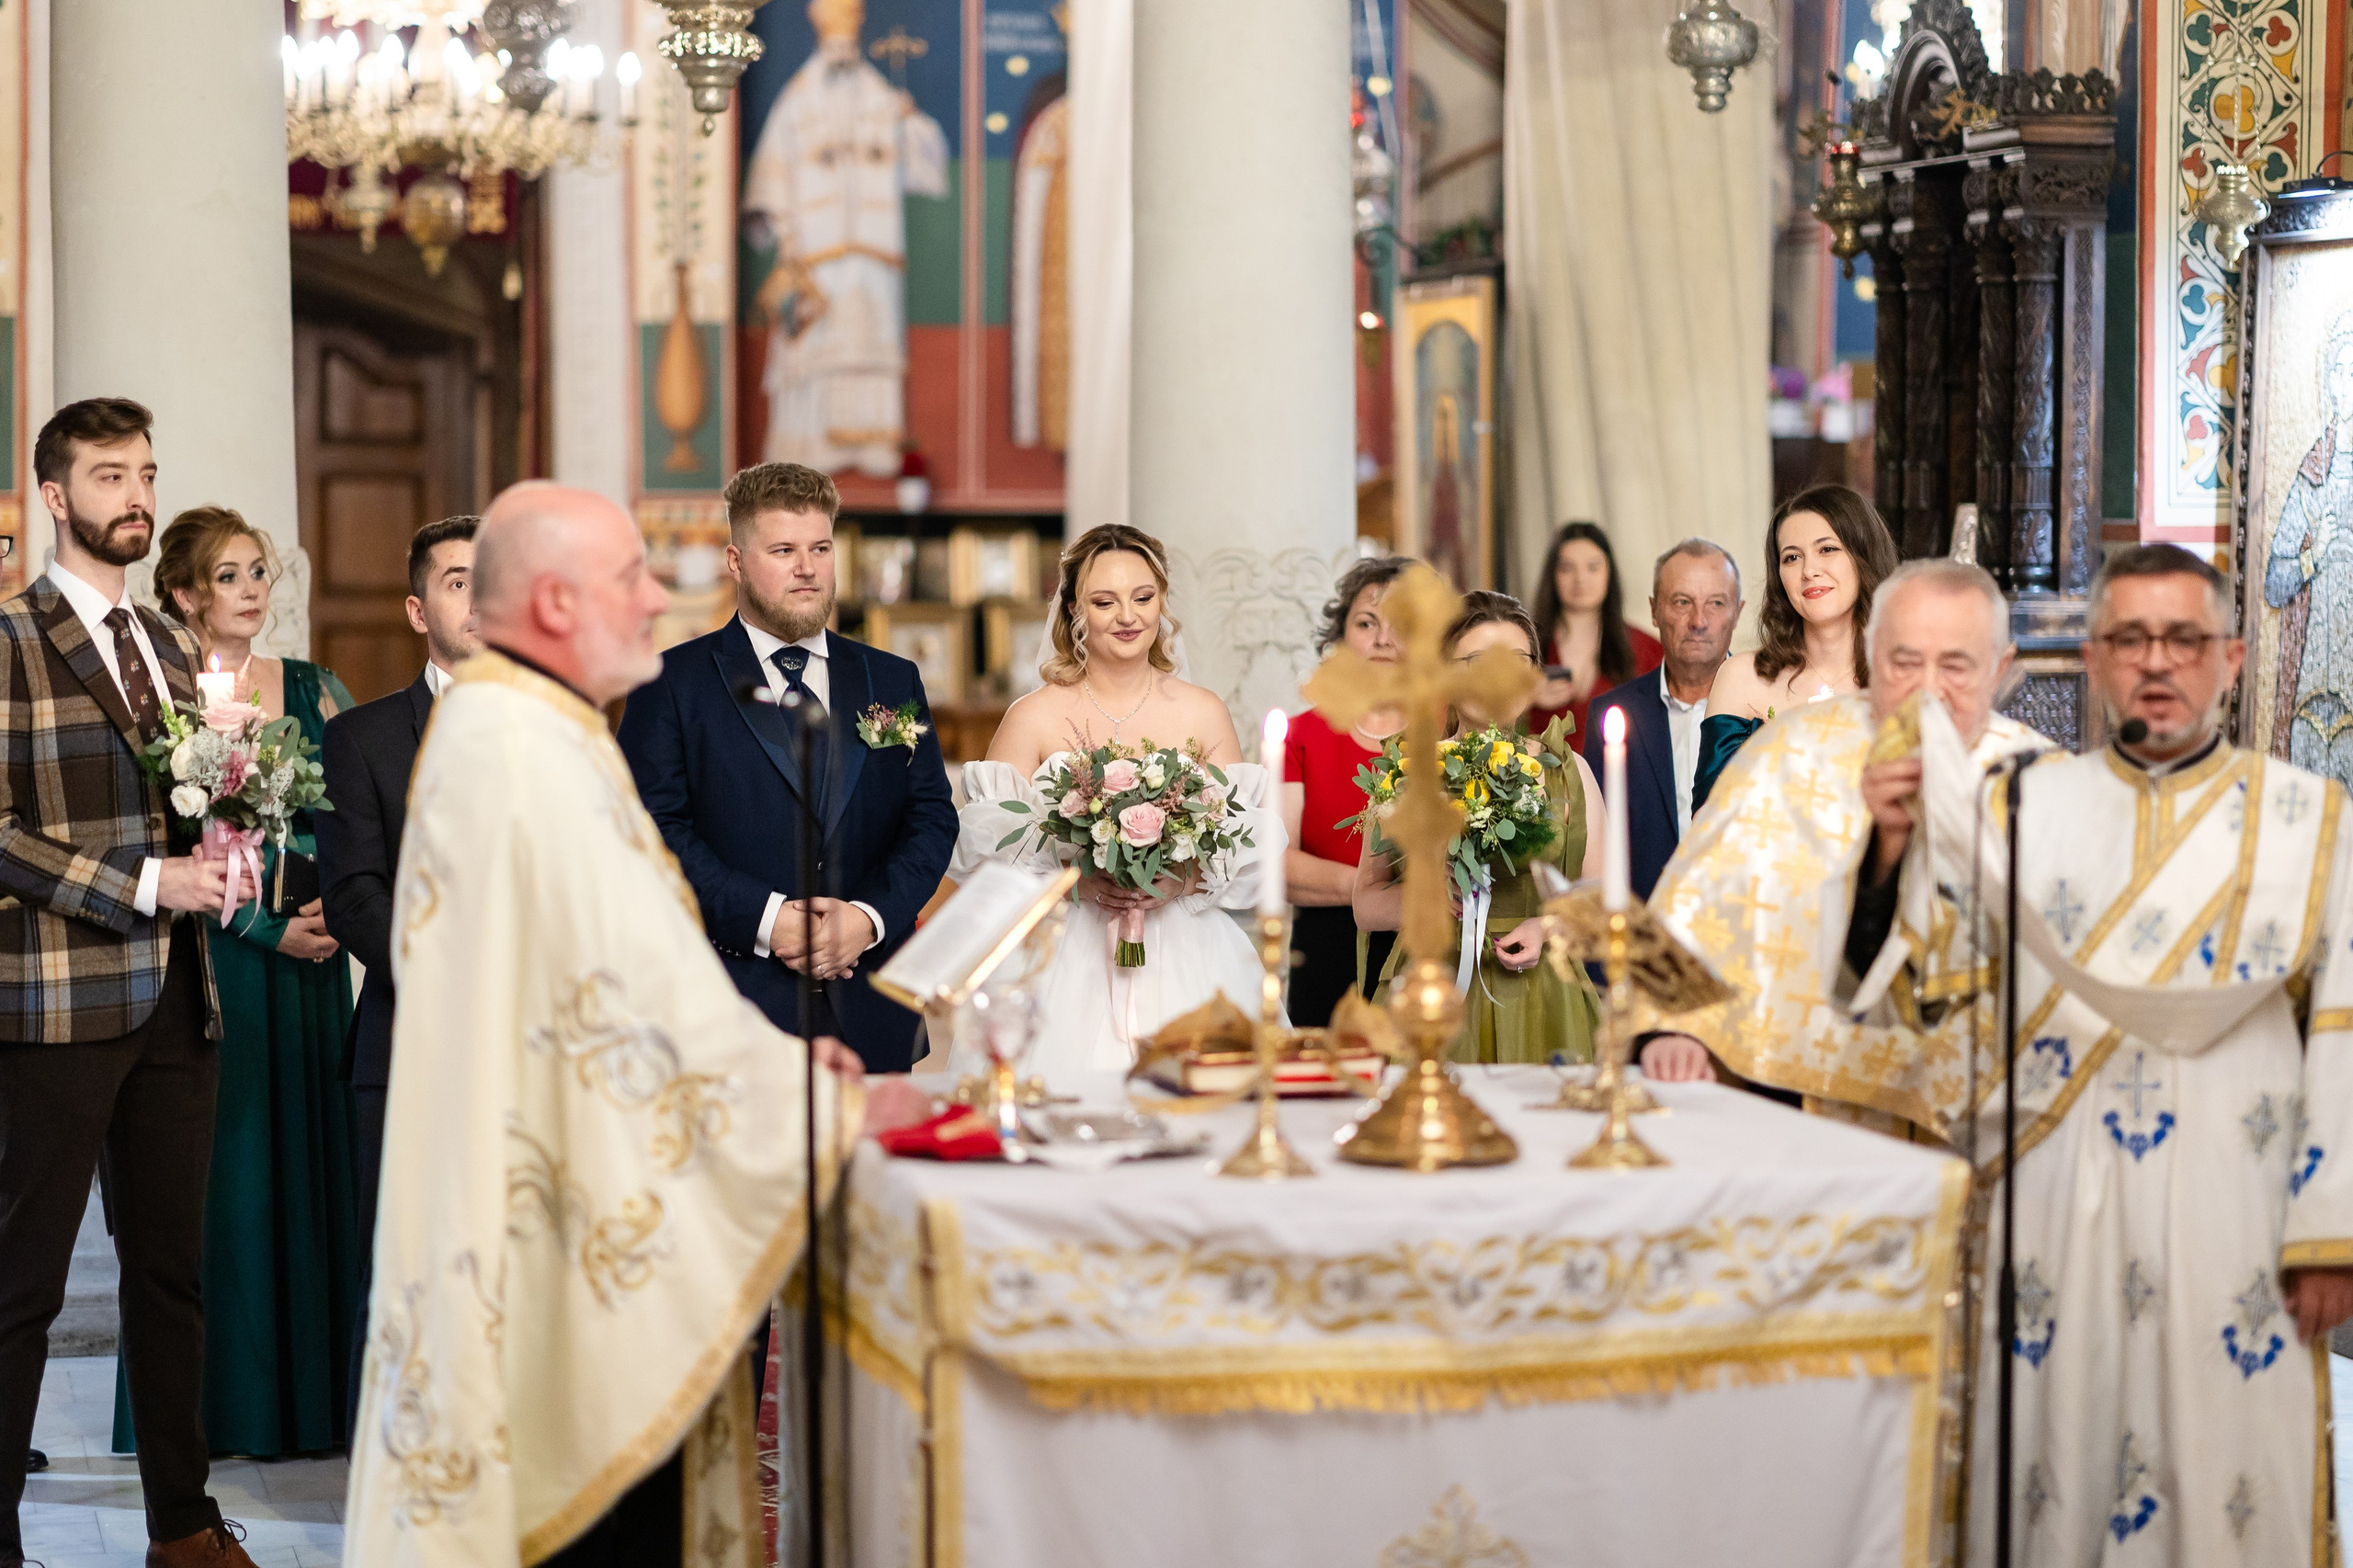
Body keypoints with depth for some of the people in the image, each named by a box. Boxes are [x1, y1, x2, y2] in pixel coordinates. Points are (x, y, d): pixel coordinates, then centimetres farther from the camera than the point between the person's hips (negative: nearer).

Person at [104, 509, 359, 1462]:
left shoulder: (314, 690, 10)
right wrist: (270, 927, -13)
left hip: (308, 963, 4)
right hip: (209, 957, -4)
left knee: (310, 1153, 5)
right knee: (222, 1168, -1)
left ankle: (309, 1390, 14)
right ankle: (224, 1401, 9)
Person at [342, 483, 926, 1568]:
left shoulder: (500, 728, 13)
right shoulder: (526, 757, -20)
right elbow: (650, 987, -21)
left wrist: (771, 1042, 13)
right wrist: (834, 1103, -10)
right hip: (587, 1231, -10)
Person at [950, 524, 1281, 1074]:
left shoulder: (1205, 714, 8)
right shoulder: (1033, 718, 3)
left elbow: (1251, 848, 6)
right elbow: (984, 847, -2)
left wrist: (1187, 881, -12)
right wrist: (1076, 883, -15)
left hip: (1188, 965, 1)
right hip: (1071, 969, -1)